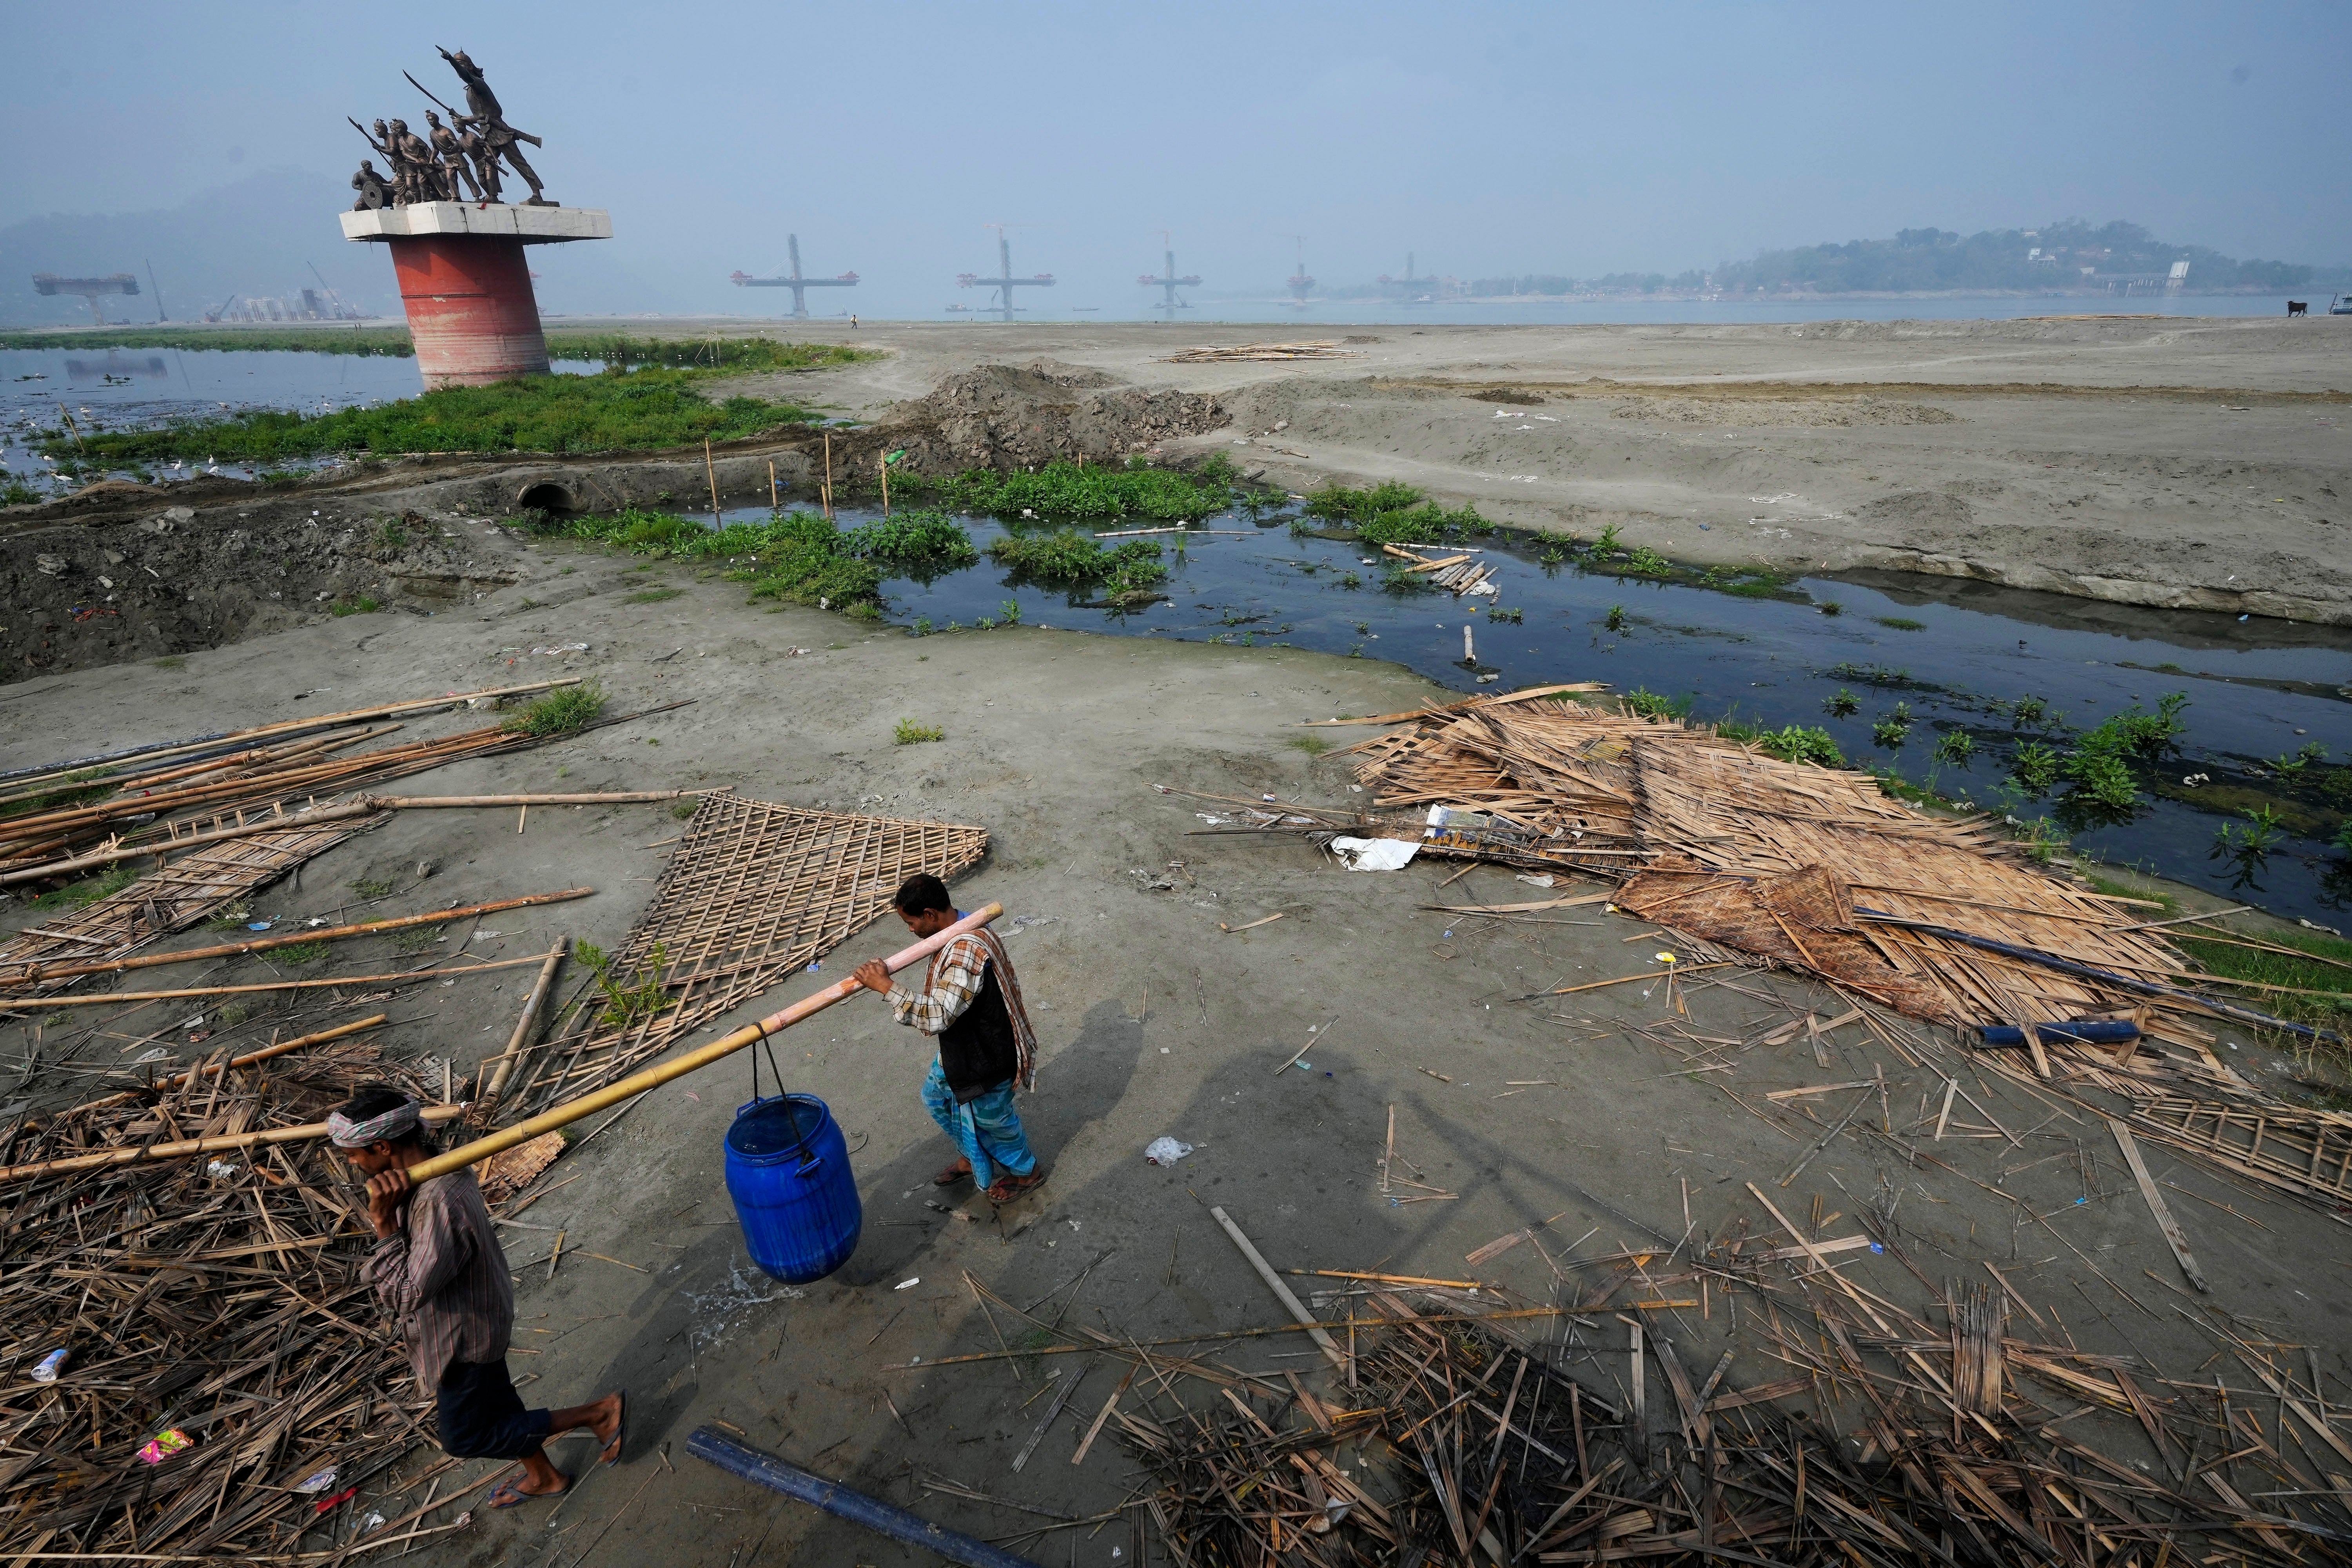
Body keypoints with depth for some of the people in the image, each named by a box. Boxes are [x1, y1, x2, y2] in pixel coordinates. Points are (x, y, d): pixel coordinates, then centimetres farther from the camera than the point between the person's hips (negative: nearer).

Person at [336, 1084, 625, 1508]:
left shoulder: (439, 1203, -39)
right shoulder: (437, 1168, -9)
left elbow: (407, 1295, -31)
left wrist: (384, 1223, -33)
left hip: (464, 1335, -9)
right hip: (476, 1315, 9)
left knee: (465, 1437, 13)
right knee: (494, 1402, 28)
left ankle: (598, 1413, 16)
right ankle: (543, 1476, 50)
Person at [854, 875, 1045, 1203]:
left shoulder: (965, 953, -37)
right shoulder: (964, 928, -4)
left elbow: (938, 1016, -40)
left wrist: (886, 986, -38)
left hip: (984, 1055, -10)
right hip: (963, 1047, 10)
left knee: (991, 1117, 15)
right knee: (937, 1097, 27)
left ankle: (1025, 1172, 42)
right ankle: (973, 1158, 48)